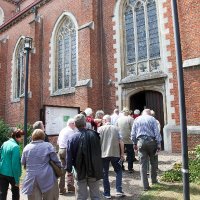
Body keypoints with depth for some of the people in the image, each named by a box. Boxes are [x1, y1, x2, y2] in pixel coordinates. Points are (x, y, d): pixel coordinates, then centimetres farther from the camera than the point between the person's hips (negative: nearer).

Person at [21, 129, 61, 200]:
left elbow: (23, 162, 14)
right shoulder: (48, 146, -6)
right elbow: (56, 161, -4)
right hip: (46, 178, -2)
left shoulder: (27, 147, 4)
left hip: (31, 179, 3)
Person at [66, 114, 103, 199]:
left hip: (80, 171, -1)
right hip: (94, 170, 1)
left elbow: (69, 156, -8)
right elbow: (99, 151, 2)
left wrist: (68, 168, 2)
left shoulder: (72, 138, -14)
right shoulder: (94, 134, -11)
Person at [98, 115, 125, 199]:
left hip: (103, 154, -1)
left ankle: (107, 193, 18)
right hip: (115, 154, 1)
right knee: (118, 171, 19)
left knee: (105, 174, 11)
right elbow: (121, 142, -1)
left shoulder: (100, 129, -2)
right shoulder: (116, 128, 3)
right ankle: (119, 190, 11)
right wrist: (122, 154, 6)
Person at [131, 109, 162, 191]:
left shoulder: (137, 119, 9)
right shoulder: (152, 119, 1)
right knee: (153, 162, 19)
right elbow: (157, 132, -4)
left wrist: (135, 143, 17)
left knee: (143, 164, 4)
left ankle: (145, 185, 6)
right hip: (151, 141, -1)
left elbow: (133, 133, 9)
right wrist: (158, 144, 0)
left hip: (141, 142, 1)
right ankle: (154, 180, 32)